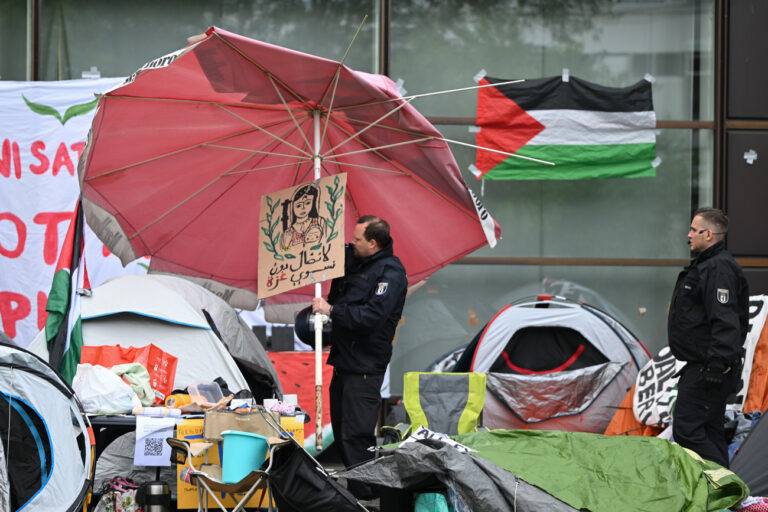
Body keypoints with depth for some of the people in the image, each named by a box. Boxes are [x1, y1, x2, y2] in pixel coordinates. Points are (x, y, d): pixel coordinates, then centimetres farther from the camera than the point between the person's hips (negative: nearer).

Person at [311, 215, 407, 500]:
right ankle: (353, 488, 25)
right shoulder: (353, 259, 13)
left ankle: (364, 494, -7)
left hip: (365, 366, -10)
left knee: (356, 434, -12)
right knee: (341, 430, 15)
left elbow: (372, 315, -25)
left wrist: (332, 310, -22)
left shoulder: (390, 272, -14)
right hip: (344, 359, 10)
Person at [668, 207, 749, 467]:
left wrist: (717, 364, -28)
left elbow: (725, 321, -26)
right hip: (700, 367, 11)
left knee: (686, 430, -13)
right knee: (710, 431, 14)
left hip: (707, 368, -11)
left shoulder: (719, 269, -18)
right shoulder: (705, 264, 18)